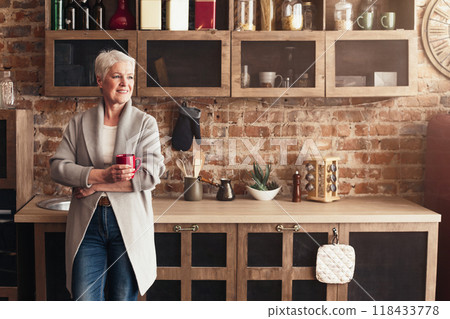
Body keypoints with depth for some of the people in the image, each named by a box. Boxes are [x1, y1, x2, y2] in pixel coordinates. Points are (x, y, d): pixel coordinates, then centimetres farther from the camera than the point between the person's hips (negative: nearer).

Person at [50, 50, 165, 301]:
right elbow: (58, 167, 0)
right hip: (87, 224, 1)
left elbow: (151, 175, -10)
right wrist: (102, 174, -16)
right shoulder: (80, 123, 8)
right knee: (84, 299, 0)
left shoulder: (145, 123, 1)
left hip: (129, 223, -1)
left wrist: (94, 185, -10)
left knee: (123, 299, 9)